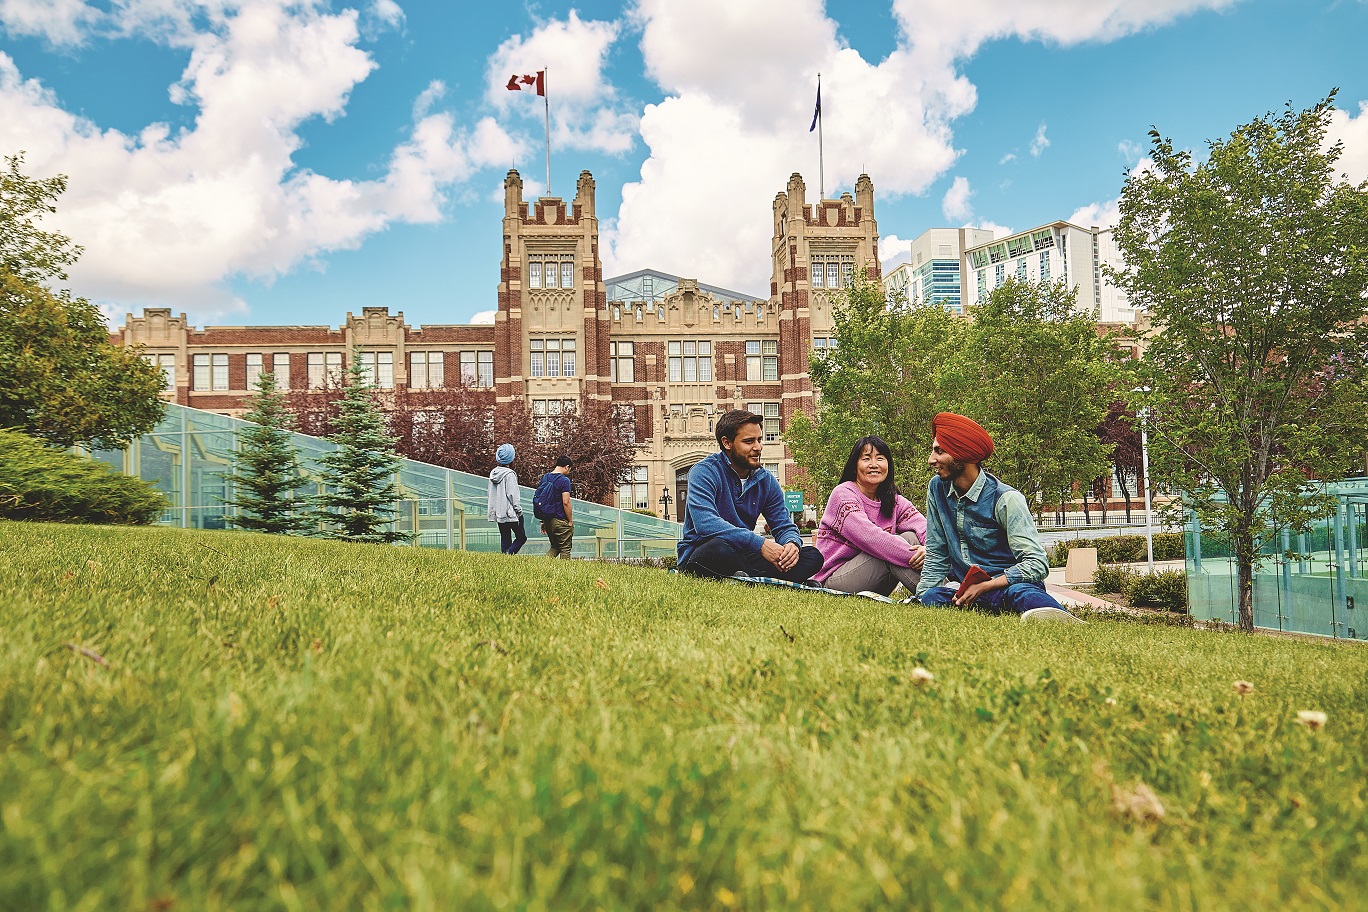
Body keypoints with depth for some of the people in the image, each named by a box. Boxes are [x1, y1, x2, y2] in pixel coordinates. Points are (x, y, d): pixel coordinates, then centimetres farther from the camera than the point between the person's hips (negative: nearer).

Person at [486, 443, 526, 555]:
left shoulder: (493, 473, 8)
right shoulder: (509, 474, -14)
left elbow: (491, 494, 14)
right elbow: (513, 495, -15)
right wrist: (519, 511, -9)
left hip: (498, 513, 7)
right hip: (510, 512, -7)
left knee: (505, 540, 11)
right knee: (521, 537, 1)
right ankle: (508, 554, -17)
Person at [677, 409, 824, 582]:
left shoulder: (766, 480, 8)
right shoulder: (704, 472, -12)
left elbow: (784, 526, 10)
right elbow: (705, 524, -28)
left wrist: (792, 544, -17)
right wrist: (760, 543, -32)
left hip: (743, 556, 7)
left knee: (812, 556, -11)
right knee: (720, 548, -42)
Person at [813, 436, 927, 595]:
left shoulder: (895, 501, 8)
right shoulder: (843, 494, -12)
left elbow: (925, 527, -9)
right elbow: (868, 537, -27)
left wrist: (927, 549, -33)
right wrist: (914, 557, -33)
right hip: (835, 578, -6)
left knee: (911, 537, -15)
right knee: (895, 544, -25)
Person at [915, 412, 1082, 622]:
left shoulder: (1006, 499, -11)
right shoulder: (937, 488, 6)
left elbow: (1036, 564, -15)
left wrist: (983, 587, -21)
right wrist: (922, 596, 2)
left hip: (1004, 584, -4)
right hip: (961, 588, 4)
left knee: (1020, 592, -39)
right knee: (930, 598, -31)